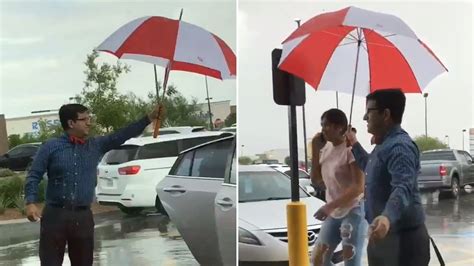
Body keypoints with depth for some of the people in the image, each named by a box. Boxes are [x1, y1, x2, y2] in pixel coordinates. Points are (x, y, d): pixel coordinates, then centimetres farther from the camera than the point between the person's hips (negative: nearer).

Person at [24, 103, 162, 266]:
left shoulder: (95, 146, 9)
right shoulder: (51, 147, -1)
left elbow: (122, 135, 4)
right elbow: (33, 176, -2)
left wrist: (150, 118, -3)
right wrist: (31, 202, -16)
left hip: (83, 216, 4)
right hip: (55, 214, -4)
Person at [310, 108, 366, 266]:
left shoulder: (350, 149, -16)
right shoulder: (325, 149, 7)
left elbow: (358, 187, -21)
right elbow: (316, 181, 12)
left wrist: (329, 206, -24)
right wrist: (315, 150, 2)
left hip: (353, 211, -8)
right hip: (334, 214, 8)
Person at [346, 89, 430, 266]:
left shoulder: (400, 146, -20)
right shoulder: (384, 145, 15)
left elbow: (403, 188, -35)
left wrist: (387, 217, -52)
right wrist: (354, 145, 40)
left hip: (403, 238, -11)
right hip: (382, 236, 11)